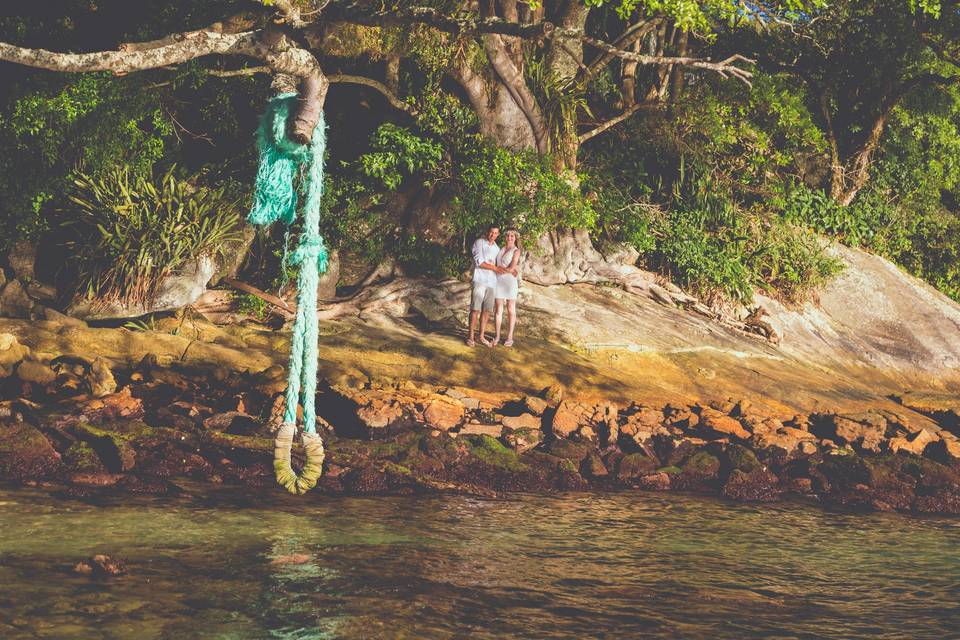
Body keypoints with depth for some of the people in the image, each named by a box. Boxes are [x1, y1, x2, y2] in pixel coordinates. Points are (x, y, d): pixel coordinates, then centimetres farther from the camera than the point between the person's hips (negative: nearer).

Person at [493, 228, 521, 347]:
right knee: (498, 309, 4)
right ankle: (497, 336, 10)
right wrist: (508, 270, -5)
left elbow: (512, 268, -13)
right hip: (499, 281, 5)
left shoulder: (516, 251, -4)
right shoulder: (501, 249, 12)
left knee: (511, 310, 2)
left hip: (511, 282, -5)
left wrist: (499, 269, -4)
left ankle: (509, 337, 8)